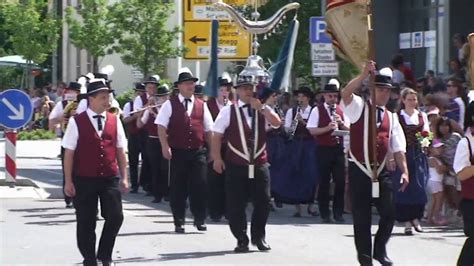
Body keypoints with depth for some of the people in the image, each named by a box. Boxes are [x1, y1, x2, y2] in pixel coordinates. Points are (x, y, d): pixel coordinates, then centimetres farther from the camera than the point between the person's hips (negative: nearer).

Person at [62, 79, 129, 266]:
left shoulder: (114, 121, 5)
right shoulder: (77, 122, -6)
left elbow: (120, 151, 10)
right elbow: (69, 153, -4)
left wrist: (124, 177, 7)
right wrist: (69, 181, -7)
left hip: (110, 179, 3)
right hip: (84, 180, -3)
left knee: (115, 217, -4)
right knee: (86, 222, 5)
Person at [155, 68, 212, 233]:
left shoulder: (201, 105, 11)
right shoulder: (170, 104, 0)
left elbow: (208, 130, 14)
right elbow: (161, 127, -5)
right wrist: (165, 147, -14)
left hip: (198, 152, 2)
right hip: (178, 152, -2)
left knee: (200, 186, -4)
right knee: (178, 187, 4)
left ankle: (199, 219, 10)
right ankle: (179, 222, 13)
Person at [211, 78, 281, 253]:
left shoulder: (263, 110, 8)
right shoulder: (228, 112, 0)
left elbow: (277, 123, -9)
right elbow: (217, 135, 1)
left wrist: (261, 108, -15)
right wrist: (217, 158, -6)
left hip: (259, 165, 2)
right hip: (236, 166, -2)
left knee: (263, 202, 4)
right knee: (236, 205, 1)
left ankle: (259, 237, 21)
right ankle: (241, 240, 14)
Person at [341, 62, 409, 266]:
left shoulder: (391, 118, 11)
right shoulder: (359, 107, 1)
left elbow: (398, 148, 9)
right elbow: (346, 93, -21)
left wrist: (404, 171, -2)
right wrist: (365, 74, -27)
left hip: (381, 171, 3)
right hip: (360, 170, -3)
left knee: (389, 213, -3)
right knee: (361, 217, 2)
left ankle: (380, 249, 19)